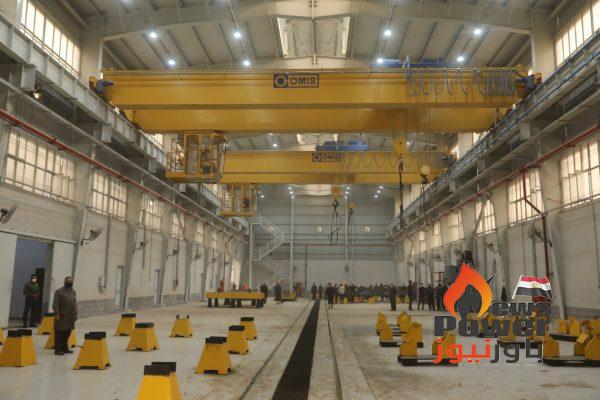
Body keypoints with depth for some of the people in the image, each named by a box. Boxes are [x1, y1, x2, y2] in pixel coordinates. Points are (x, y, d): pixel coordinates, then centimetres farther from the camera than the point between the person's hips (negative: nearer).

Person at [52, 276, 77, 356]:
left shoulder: (73, 292, 15)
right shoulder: (59, 291, -7)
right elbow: (55, 304, -11)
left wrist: (75, 314, 15)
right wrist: (57, 314, -16)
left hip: (70, 317, 7)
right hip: (61, 317, -7)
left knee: (67, 334, 11)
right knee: (59, 334, -3)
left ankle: (65, 348, 21)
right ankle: (58, 349, 2)